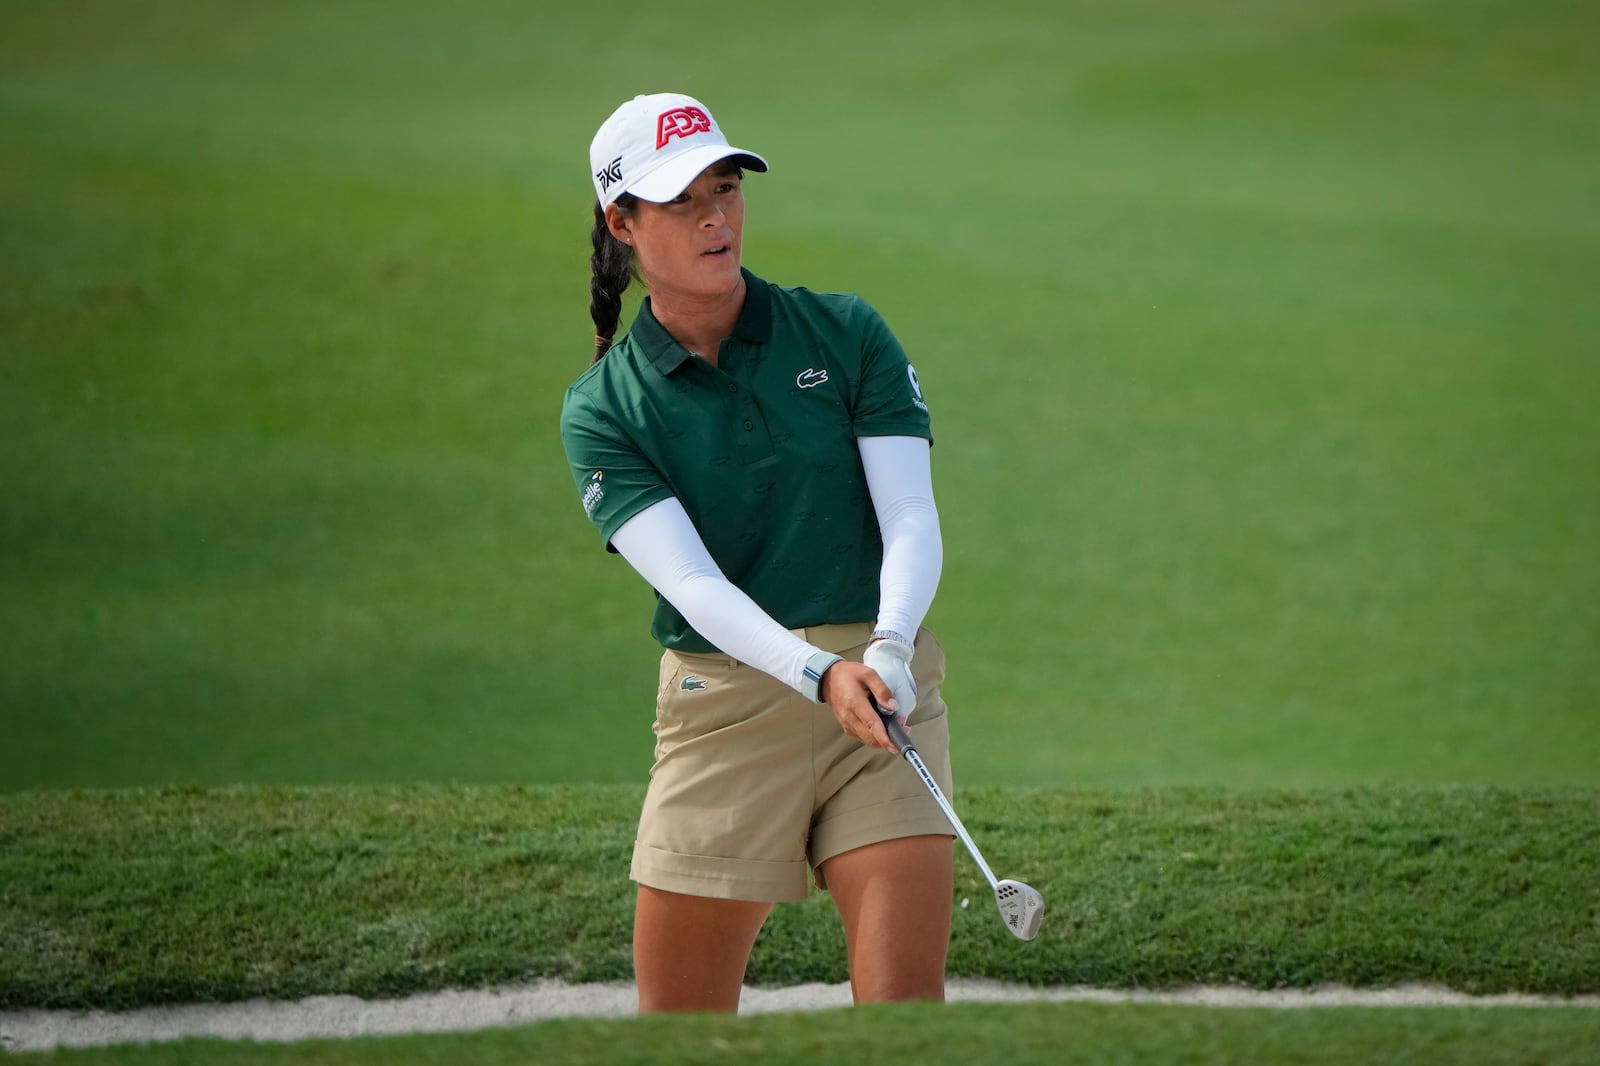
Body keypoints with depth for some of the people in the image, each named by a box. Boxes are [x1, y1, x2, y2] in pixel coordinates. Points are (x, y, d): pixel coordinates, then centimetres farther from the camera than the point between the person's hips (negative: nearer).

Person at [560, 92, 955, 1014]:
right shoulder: (603, 410, -1)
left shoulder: (846, 333, 3)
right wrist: (820, 674, -30)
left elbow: (913, 520, -5)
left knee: (903, 1006, -13)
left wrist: (889, 646, -26)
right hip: (724, 709, 0)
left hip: (886, 689, 0)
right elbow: (691, 581, -13)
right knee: (677, 1023, 5)